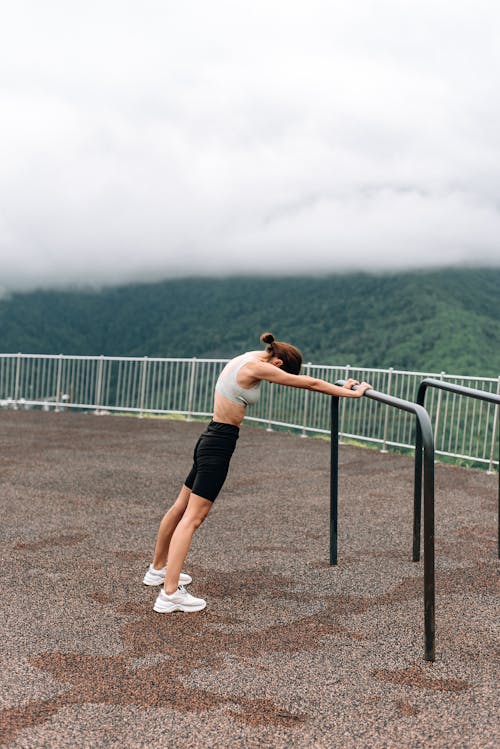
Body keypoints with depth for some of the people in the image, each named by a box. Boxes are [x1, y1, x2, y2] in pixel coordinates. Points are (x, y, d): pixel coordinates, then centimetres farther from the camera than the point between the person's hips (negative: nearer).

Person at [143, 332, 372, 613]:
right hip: (219, 445, -10)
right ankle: (170, 594, -11)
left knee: (182, 508, 19)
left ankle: (158, 569, 34)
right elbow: (309, 383, -11)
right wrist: (349, 393, -3)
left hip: (212, 441, 10)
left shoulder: (252, 359, 11)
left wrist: (339, 387, 25)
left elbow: (302, 380, 21)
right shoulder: (256, 367, -16)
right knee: (193, 517, -11)